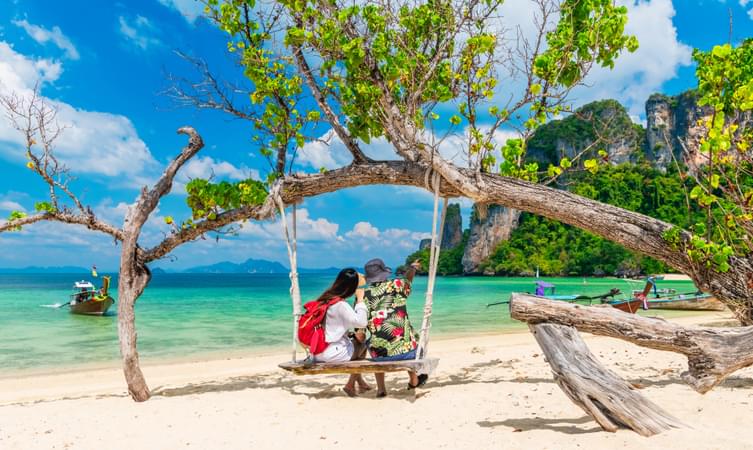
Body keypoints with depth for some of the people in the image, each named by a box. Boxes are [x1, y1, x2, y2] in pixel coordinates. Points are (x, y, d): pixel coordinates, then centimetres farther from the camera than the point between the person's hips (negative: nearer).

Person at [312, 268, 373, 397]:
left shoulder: (326, 298, 4)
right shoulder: (340, 305, -21)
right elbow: (361, 322, -26)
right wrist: (360, 299, -18)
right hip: (332, 354, -8)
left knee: (353, 340, 25)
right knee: (363, 341, 11)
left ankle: (359, 381, 35)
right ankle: (350, 384, 20)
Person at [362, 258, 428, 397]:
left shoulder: (363, 295, -1)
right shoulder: (397, 285, -1)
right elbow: (408, 279, 26)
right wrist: (412, 267, 45)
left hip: (380, 355, 0)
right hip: (407, 351, 0)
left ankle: (380, 389, 30)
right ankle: (414, 380, 52)